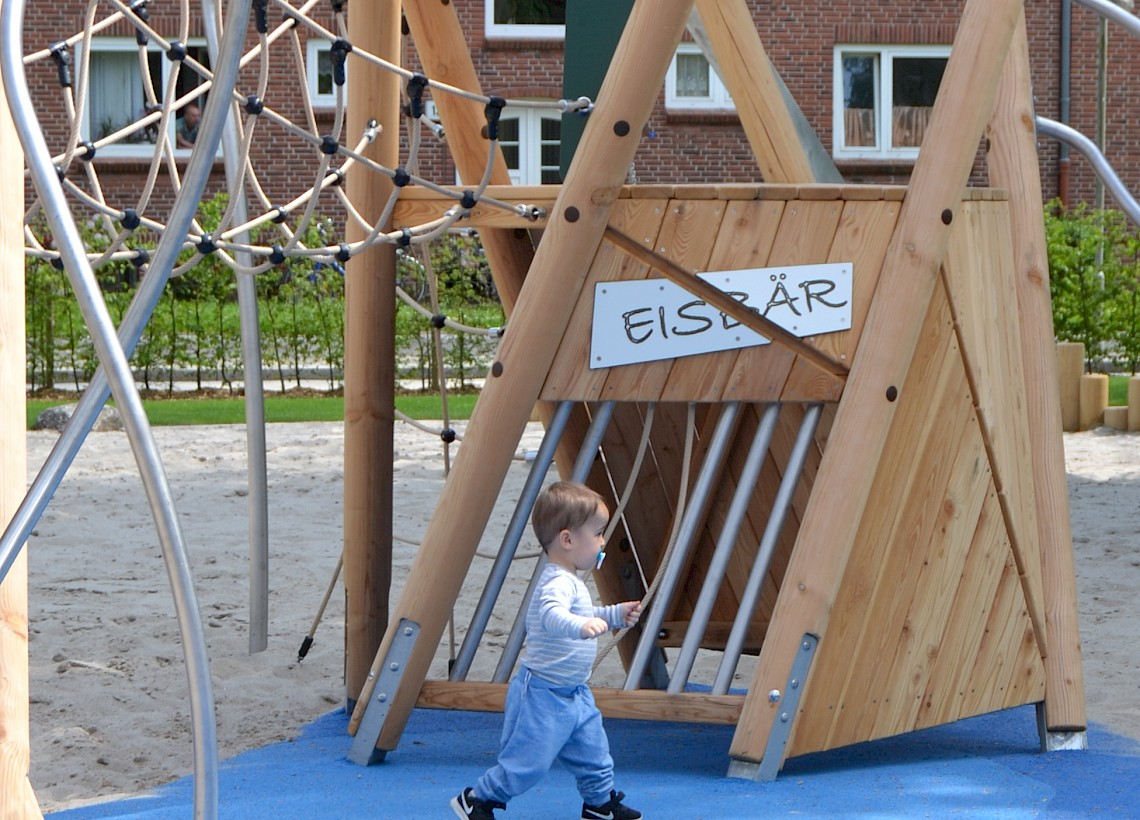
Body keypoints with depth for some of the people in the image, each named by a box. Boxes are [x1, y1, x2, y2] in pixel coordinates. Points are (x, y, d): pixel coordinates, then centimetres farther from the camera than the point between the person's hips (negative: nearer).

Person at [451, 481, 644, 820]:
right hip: (543, 693, -10)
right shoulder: (558, 583, -25)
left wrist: (616, 614, 24)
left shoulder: (572, 582, 10)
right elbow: (551, 615, -46)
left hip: (574, 693, 10)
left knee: (593, 752, 17)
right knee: (528, 760, -5)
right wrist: (581, 626, -63)